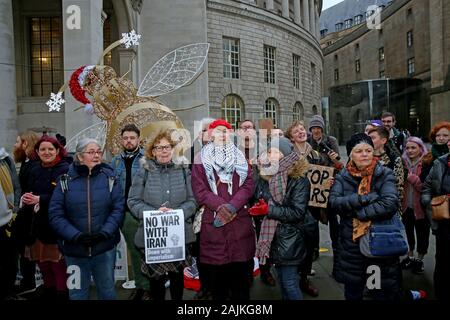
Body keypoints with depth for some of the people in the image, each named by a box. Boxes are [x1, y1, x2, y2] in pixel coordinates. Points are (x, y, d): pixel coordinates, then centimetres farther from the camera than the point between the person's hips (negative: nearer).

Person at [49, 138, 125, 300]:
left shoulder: (110, 177, -2)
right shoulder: (65, 180, -3)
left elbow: (118, 209, -7)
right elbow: (55, 215, -8)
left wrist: (105, 233, -20)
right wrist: (76, 236, -19)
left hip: (105, 247, 0)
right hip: (74, 248, 0)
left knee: (107, 289, 18)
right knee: (77, 292, 18)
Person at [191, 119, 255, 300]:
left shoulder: (240, 158, 14)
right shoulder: (201, 159, 5)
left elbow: (249, 185, 3)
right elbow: (199, 191, -4)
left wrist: (232, 206, -12)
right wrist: (222, 206, -15)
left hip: (240, 221, 2)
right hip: (213, 223, -2)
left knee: (240, 271, 6)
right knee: (216, 274, 6)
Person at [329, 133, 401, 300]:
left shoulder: (385, 174, -5)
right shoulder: (342, 177, 1)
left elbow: (390, 204, -20)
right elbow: (334, 202, -15)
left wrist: (355, 211, -18)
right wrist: (366, 198, -22)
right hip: (351, 244, 2)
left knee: (385, 292, 11)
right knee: (352, 292, 17)